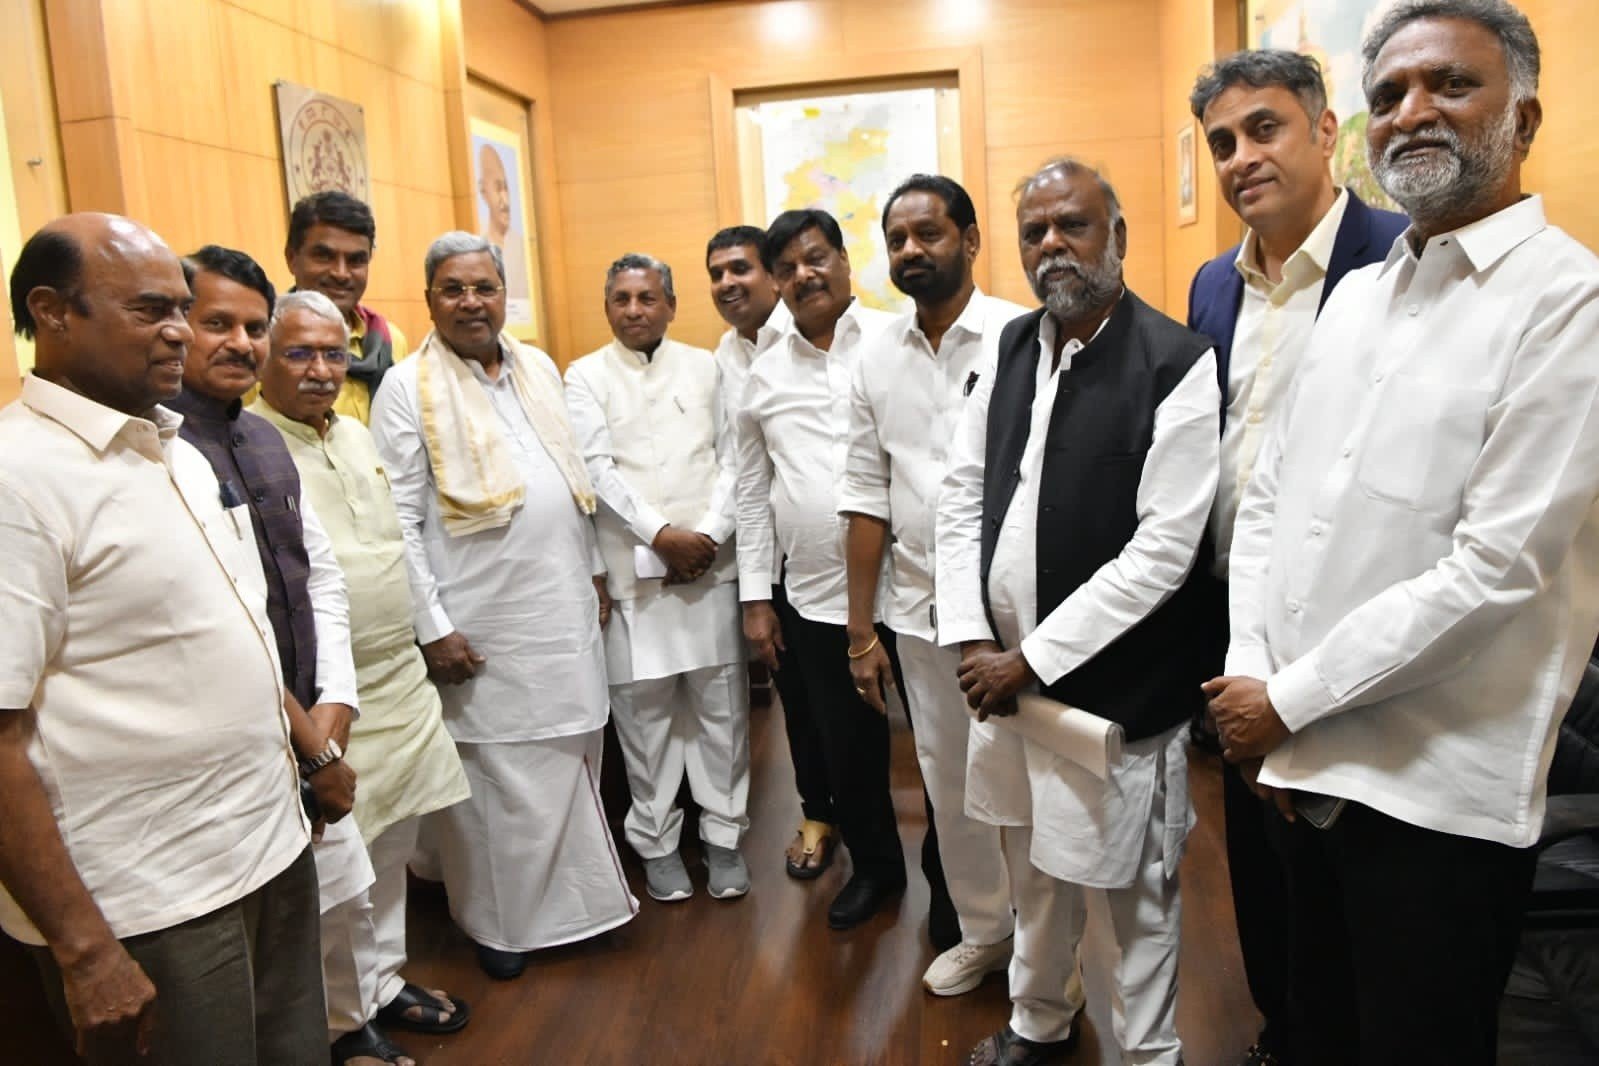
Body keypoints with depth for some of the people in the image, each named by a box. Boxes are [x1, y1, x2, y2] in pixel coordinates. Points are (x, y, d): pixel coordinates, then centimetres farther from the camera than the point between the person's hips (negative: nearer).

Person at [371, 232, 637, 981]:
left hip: (564, 607, 5)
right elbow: (399, 521, -9)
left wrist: (595, 570, 15)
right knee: (495, 775, 5)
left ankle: (575, 893, 32)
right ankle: (499, 919, 25)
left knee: (571, 757, 13)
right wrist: (433, 628, -12)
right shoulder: (407, 388, -6)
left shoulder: (538, 367, 10)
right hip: (482, 622, -5)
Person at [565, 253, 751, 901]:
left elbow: (731, 457, 5)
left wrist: (711, 534, -8)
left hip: (710, 565, 2)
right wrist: (662, 535, -12)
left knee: (721, 704, 5)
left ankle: (723, 834, 19)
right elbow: (598, 469, -4)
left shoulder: (704, 367, 10)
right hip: (633, 570, -1)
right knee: (644, 709, 4)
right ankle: (655, 840, 19)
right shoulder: (585, 377, 6)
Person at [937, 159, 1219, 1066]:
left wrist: (1032, 660, -16)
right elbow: (963, 497, 6)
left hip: (1116, 690, -6)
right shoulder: (1013, 346, 5)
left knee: (1132, 893, 11)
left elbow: (1162, 551, -18)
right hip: (1007, 671, 6)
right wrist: (973, 641, -4)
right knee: (1036, 866, 23)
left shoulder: (1178, 366, -14)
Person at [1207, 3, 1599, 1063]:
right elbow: (1267, 497, 9)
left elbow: (1496, 569, -20)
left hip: (1439, 798, -6)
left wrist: (1289, 699, -14)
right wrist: (1249, 670, -3)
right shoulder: (1356, 296, 10)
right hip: (1306, 766, 6)